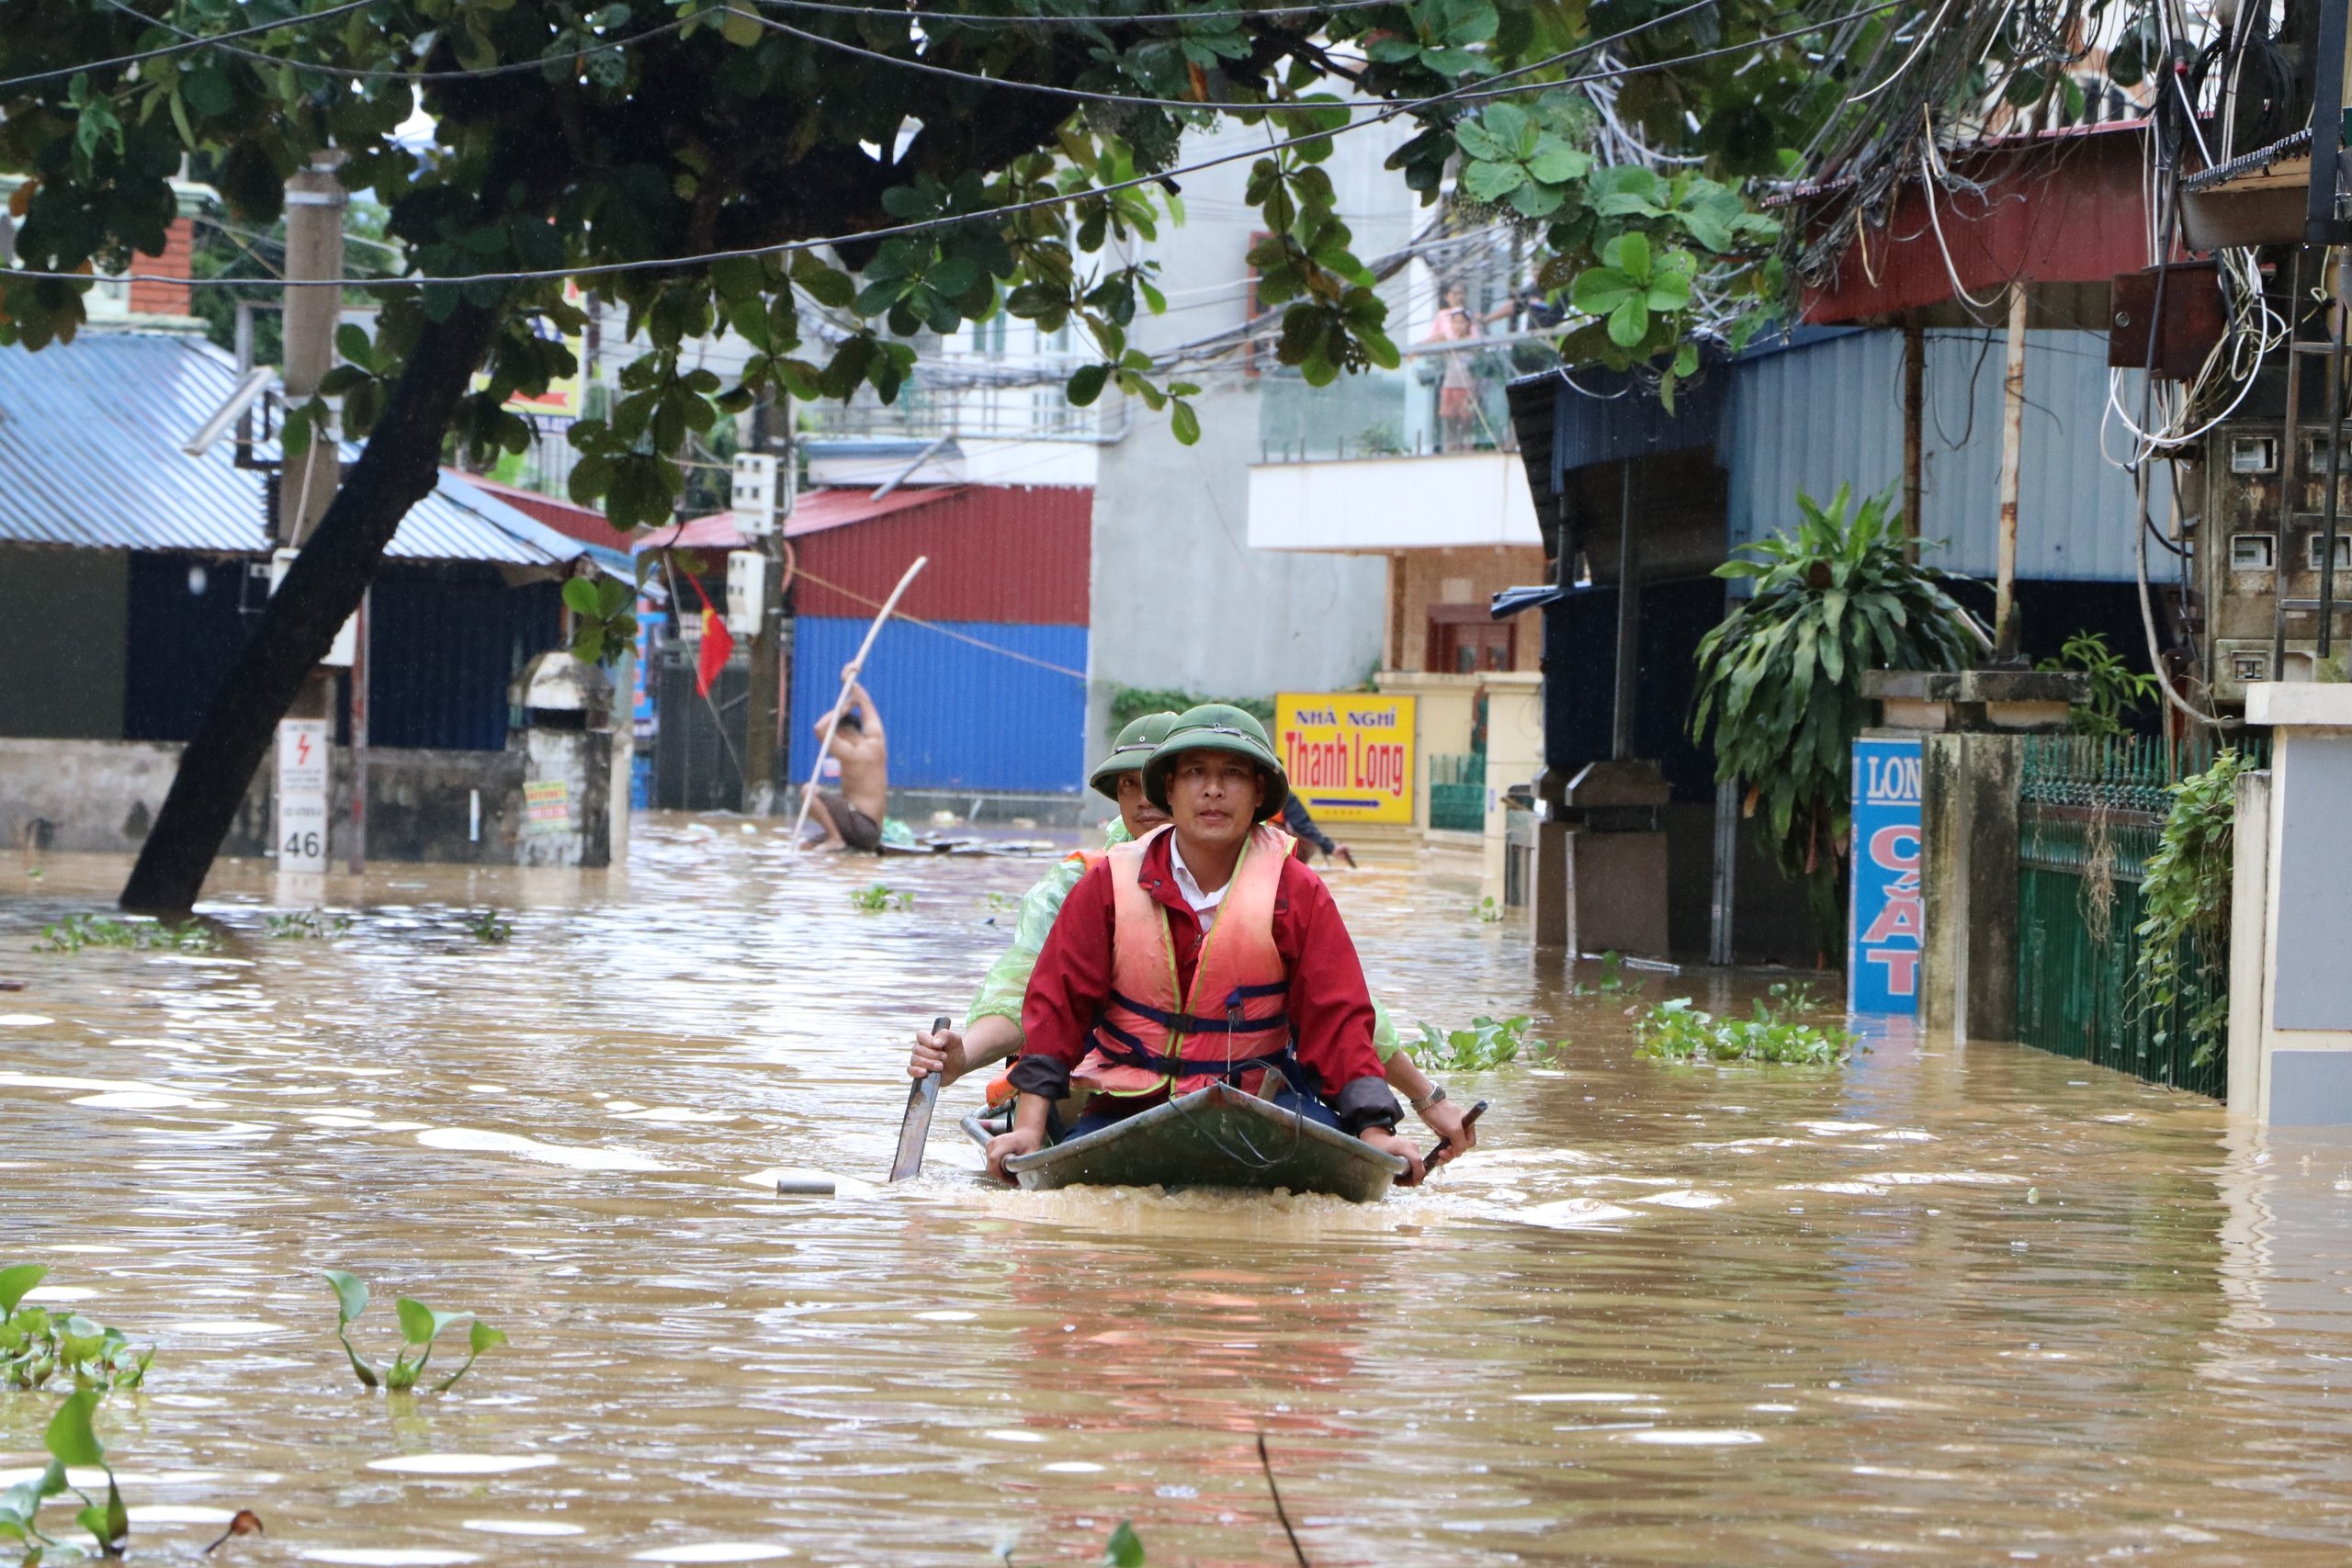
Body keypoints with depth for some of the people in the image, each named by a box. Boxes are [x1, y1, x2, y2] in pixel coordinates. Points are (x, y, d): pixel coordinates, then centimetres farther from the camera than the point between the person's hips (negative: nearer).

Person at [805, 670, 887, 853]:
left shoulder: (851, 754, -14)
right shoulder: (876, 741, 8)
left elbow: (820, 729, -23)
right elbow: (866, 703, 20)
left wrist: (844, 708, -12)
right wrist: (851, 681, 14)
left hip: (860, 828, -9)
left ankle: (835, 838, -18)